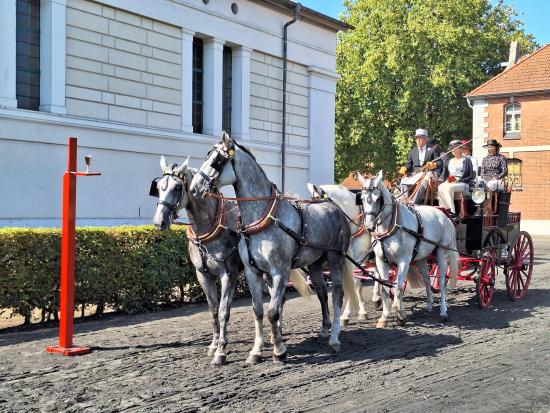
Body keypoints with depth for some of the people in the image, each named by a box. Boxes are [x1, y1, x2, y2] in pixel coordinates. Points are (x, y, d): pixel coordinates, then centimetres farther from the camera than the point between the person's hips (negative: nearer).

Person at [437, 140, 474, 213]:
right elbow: (445, 175, 22)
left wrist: (458, 180, -10)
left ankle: (452, 211, -38)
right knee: (440, 188, -31)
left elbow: (471, 176, 2)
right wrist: (447, 180, -2)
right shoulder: (448, 161, 27)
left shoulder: (466, 160, 11)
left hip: (462, 183, -4)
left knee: (449, 188, -36)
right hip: (449, 182, 4)